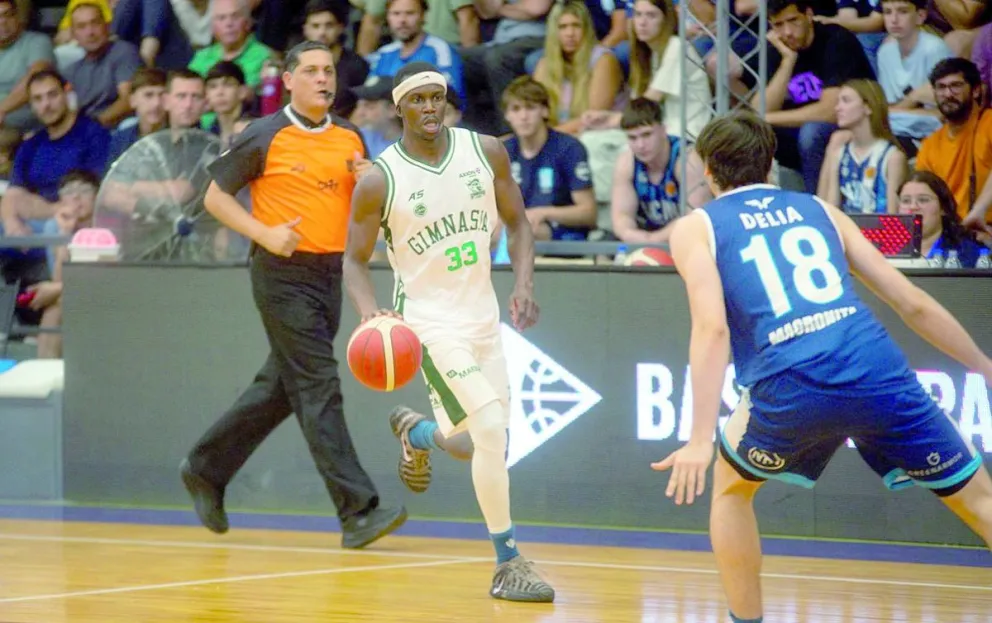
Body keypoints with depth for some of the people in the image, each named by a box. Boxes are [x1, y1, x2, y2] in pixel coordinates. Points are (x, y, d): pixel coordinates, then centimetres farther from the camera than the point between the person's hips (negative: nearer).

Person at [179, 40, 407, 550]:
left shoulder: (350, 139, 10)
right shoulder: (265, 137, -6)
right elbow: (215, 197, -2)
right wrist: (266, 234, -15)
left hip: (330, 274, 7)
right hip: (283, 274, -7)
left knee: (280, 387, 14)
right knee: (319, 390, -11)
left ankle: (206, 469, 32)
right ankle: (357, 512, -15)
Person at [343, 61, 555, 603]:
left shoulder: (486, 152, -4)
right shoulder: (379, 181, -14)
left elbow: (516, 222, 8)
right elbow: (355, 259, -6)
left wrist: (524, 285, -8)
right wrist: (371, 313, -24)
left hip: (482, 314, 5)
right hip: (427, 319, -5)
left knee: (486, 436, 16)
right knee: (490, 430, -19)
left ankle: (415, 433, 52)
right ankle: (508, 564, -8)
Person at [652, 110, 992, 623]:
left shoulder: (696, 228, 16)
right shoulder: (819, 211, 26)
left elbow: (712, 328, -2)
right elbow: (913, 304, 22)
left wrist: (700, 440, -8)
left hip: (791, 388, -2)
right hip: (878, 368, 2)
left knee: (732, 486, 29)